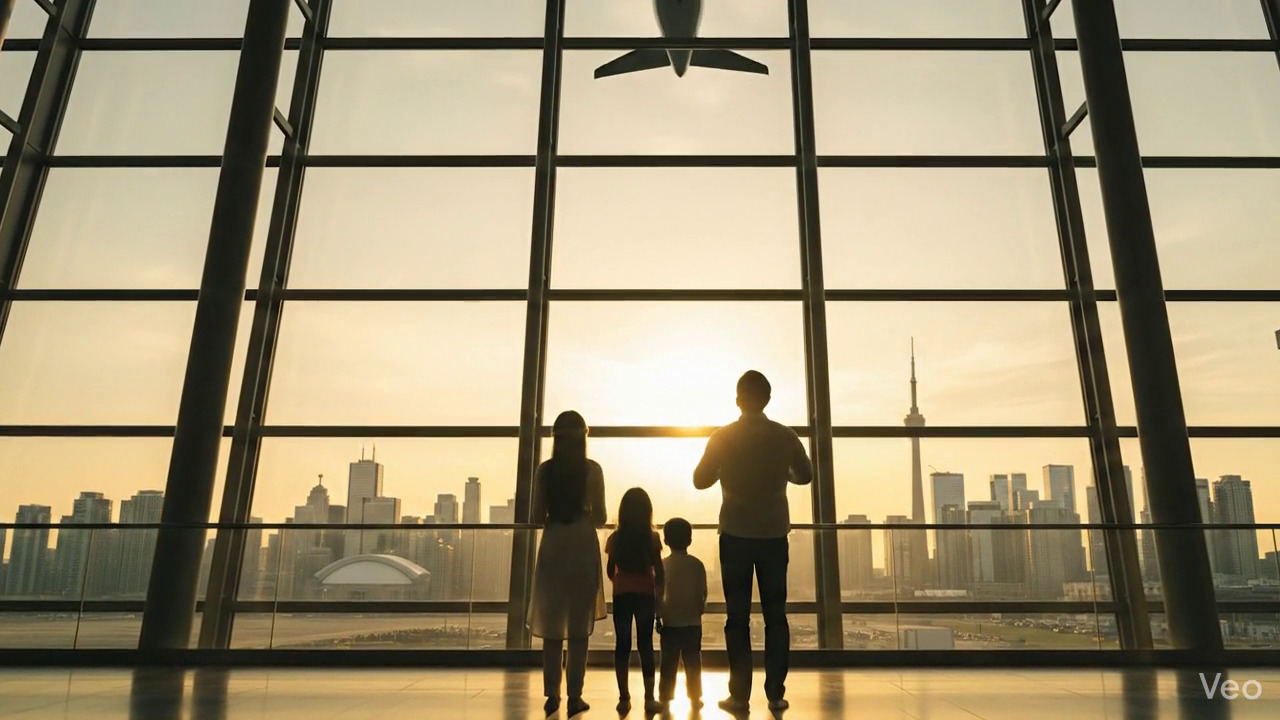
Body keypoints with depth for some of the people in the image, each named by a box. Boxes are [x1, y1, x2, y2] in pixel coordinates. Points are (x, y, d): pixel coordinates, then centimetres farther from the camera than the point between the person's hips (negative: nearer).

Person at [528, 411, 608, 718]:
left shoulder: (544, 470, 0)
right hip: (583, 547, -2)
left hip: (552, 547, 2)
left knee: (551, 624, 10)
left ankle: (552, 694, 11)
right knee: (579, 626, 5)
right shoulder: (592, 469, -5)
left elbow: (537, 518, 2)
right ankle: (574, 695, 7)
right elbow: (600, 518, -2)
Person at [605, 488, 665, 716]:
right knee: (645, 645, 5)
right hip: (645, 595, 0)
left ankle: (624, 698, 8)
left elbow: (610, 571, 0)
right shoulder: (652, 538, -6)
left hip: (622, 596, 1)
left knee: (623, 645, 6)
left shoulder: (615, 538, -3)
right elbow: (658, 572, -5)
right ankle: (649, 698, 4)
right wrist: (659, 598, 5)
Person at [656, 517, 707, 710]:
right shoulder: (697, 564, -6)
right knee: (693, 662, 9)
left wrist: (659, 615, 6)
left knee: (669, 662, 8)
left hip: (670, 622, 0)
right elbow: (702, 594, -2)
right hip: (692, 622, 0)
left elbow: (658, 594, -6)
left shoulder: (663, 565, -8)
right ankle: (695, 697, 13)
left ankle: (665, 696, 13)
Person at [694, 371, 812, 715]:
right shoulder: (785, 436, -2)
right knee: (775, 615, 9)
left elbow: (700, 480, 2)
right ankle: (776, 694, 9)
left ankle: (739, 695, 6)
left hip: (736, 535, -1)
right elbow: (805, 476, 11)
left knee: (738, 617, 5)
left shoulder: (723, 437, -6)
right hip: (774, 534, 1)